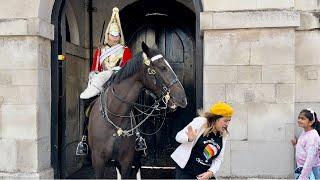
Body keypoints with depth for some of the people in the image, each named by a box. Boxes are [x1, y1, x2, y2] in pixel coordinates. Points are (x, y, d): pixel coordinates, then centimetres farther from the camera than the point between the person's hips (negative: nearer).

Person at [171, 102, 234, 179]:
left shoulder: (223, 135, 4)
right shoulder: (200, 122, -12)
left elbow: (218, 159, 6)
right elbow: (179, 136, -11)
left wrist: (211, 172, -11)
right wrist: (189, 139, -32)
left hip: (205, 173, 6)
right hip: (186, 171, -5)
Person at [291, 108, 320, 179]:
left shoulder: (312, 136, -21)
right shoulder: (304, 133, 4)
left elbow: (310, 159, -26)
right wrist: (296, 144, 4)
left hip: (310, 170, -8)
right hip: (302, 168, 8)